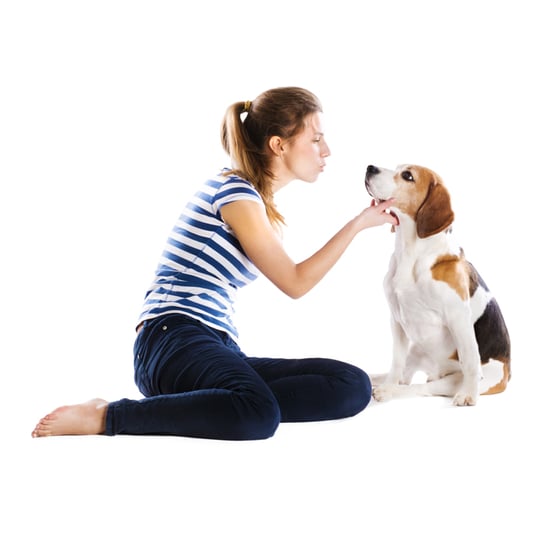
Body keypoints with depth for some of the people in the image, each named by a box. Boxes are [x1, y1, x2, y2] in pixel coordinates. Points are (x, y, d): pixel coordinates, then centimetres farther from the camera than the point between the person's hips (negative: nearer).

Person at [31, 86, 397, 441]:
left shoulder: (254, 200, 21)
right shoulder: (235, 191, -7)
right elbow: (295, 283, -2)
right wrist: (358, 224, 3)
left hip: (217, 347, 8)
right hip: (175, 341, -8)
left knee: (353, 385, -11)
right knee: (259, 416, -40)